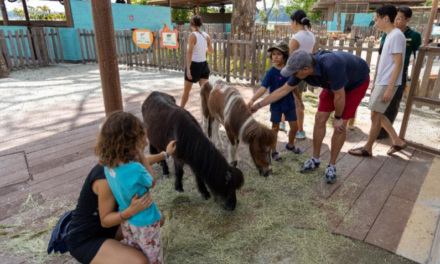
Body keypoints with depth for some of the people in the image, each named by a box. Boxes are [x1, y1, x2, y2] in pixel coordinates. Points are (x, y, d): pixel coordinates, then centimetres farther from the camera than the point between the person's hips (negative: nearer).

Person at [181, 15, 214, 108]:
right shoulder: (206, 35, 3)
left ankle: (181, 109, 29)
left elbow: (190, 52, -21)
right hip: (204, 65, 4)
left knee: (187, 89, 13)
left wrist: (188, 68, -23)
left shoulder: (192, 35, -12)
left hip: (194, 65, -4)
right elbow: (211, 51, 13)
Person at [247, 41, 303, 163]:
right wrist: (252, 100, -38)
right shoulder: (271, 72, -15)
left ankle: (290, 145, 43)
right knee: (275, 128, 8)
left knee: (294, 127, 14)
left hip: (289, 103, 4)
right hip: (276, 104, -4)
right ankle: (274, 152, 25)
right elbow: (263, 88, -24)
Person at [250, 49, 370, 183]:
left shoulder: (330, 66, -44)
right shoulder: (303, 68, -22)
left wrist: (338, 118, -16)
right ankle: (315, 159, 17)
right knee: (319, 120, 0)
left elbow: (339, 96, -31)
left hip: (357, 82, -6)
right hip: (334, 84, 6)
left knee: (340, 126, -9)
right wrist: (258, 105, -11)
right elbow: (283, 90, -12)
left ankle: (331, 166, 7)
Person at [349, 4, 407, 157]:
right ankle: (397, 142, 23)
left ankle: (367, 149, 10)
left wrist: (389, 88, -22)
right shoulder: (390, 35, 14)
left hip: (387, 84, -9)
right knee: (378, 115, 14)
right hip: (382, 83, 9)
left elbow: (398, 64, -20)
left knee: (375, 116, -1)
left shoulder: (396, 36, -15)